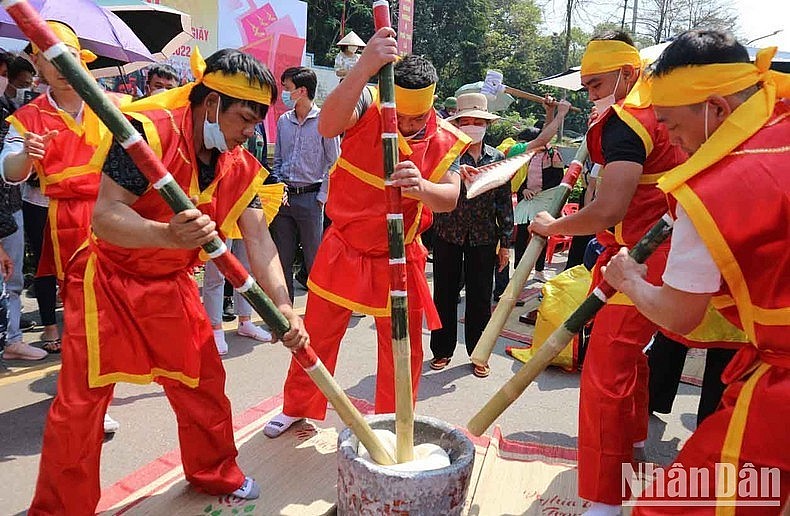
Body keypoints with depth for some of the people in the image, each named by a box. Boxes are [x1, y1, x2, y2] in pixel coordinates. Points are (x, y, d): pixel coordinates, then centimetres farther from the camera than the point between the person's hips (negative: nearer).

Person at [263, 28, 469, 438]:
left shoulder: (443, 140, -8)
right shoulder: (366, 107, -13)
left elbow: (450, 199, -19)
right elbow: (328, 126, -34)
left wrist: (421, 188, -42)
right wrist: (364, 69, -48)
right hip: (343, 249, 0)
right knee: (315, 337, 13)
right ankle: (296, 408, 38)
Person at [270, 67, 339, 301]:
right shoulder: (283, 120, 10)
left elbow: (333, 163, -5)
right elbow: (277, 159, 16)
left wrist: (321, 197, -9)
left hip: (310, 197, -5)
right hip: (284, 196, 5)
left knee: (314, 259, 1)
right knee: (282, 258, 10)